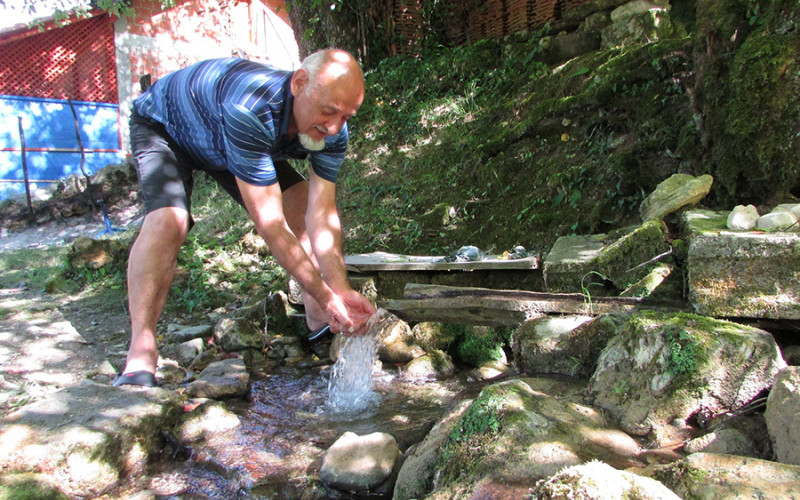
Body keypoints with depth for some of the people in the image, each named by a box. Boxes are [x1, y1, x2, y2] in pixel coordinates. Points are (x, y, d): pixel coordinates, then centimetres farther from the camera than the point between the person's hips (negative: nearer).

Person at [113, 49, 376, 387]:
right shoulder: (250, 109, -46)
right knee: (168, 221, -33)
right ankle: (140, 354, -23)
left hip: (233, 144, 6)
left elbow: (321, 215, -27)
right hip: (163, 126, -6)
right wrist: (325, 296, -42)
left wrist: (341, 289, -39)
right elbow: (270, 224, -45)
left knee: (305, 206, -6)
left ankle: (319, 324, 7)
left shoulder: (331, 130, -25)